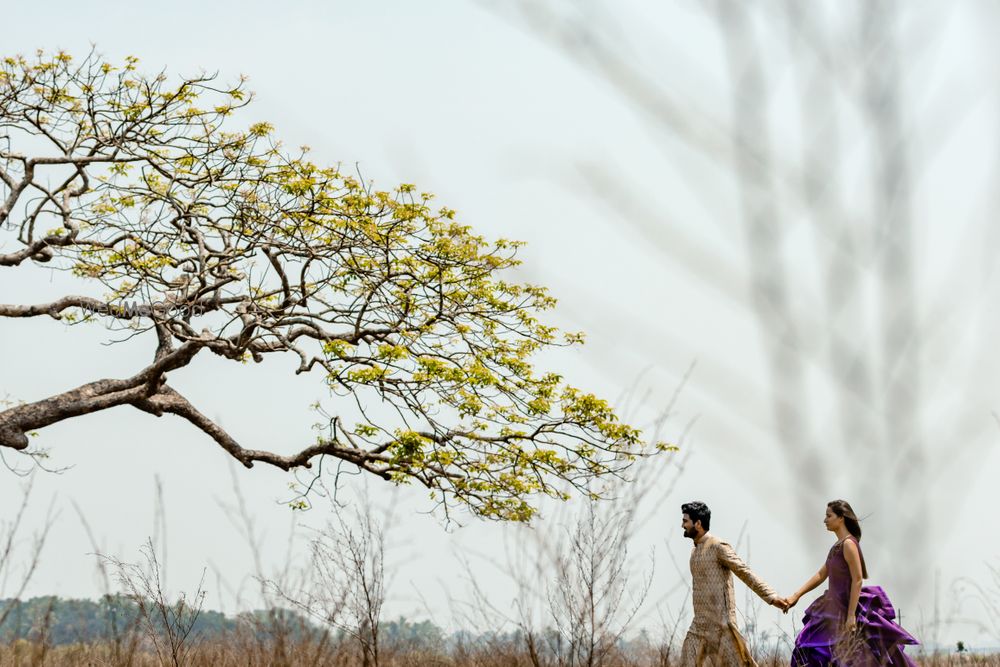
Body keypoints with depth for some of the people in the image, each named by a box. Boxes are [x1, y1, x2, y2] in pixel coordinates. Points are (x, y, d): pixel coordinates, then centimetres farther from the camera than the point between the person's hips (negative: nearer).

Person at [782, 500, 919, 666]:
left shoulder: (848, 544, -15)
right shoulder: (838, 545, 13)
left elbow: (857, 580, -19)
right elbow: (821, 574, 16)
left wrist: (851, 615, -22)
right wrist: (795, 596, 12)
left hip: (846, 608, -10)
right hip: (835, 607, 10)